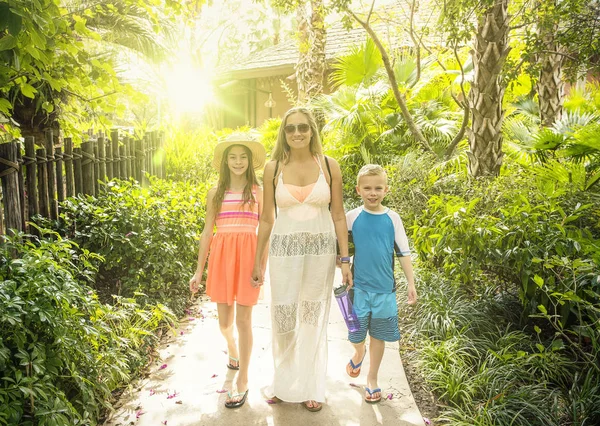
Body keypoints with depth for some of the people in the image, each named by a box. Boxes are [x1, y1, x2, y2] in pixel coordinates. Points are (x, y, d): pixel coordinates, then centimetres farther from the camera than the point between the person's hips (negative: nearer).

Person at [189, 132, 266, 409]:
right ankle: (232, 352, 44)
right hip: (221, 256, 2)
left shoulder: (258, 192, 6)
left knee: (243, 319, 1)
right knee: (224, 319, 10)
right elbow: (207, 232, 9)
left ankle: (242, 381, 15)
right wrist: (199, 270, 6)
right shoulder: (215, 193, 8)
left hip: (248, 256, -2)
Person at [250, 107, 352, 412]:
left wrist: (345, 260, 0)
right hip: (284, 250, 0)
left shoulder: (329, 166, -1)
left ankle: (310, 387, 31)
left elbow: (338, 216, 2)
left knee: (314, 319, 11)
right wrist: (258, 261, 6)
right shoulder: (273, 168, 0)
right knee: (283, 319, 7)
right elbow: (266, 218, 5)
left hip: (321, 250, 0)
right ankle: (285, 383, 33)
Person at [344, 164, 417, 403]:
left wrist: (411, 283, 0)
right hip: (359, 286, 0)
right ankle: (359, 353, 41)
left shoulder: (392, 219, -3)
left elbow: (403, 253, 1)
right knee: (356, 334, 5)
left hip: (384, 288, 1)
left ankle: (372, 379, 31)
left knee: (379, 335, 12)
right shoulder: (352, 217, -5)